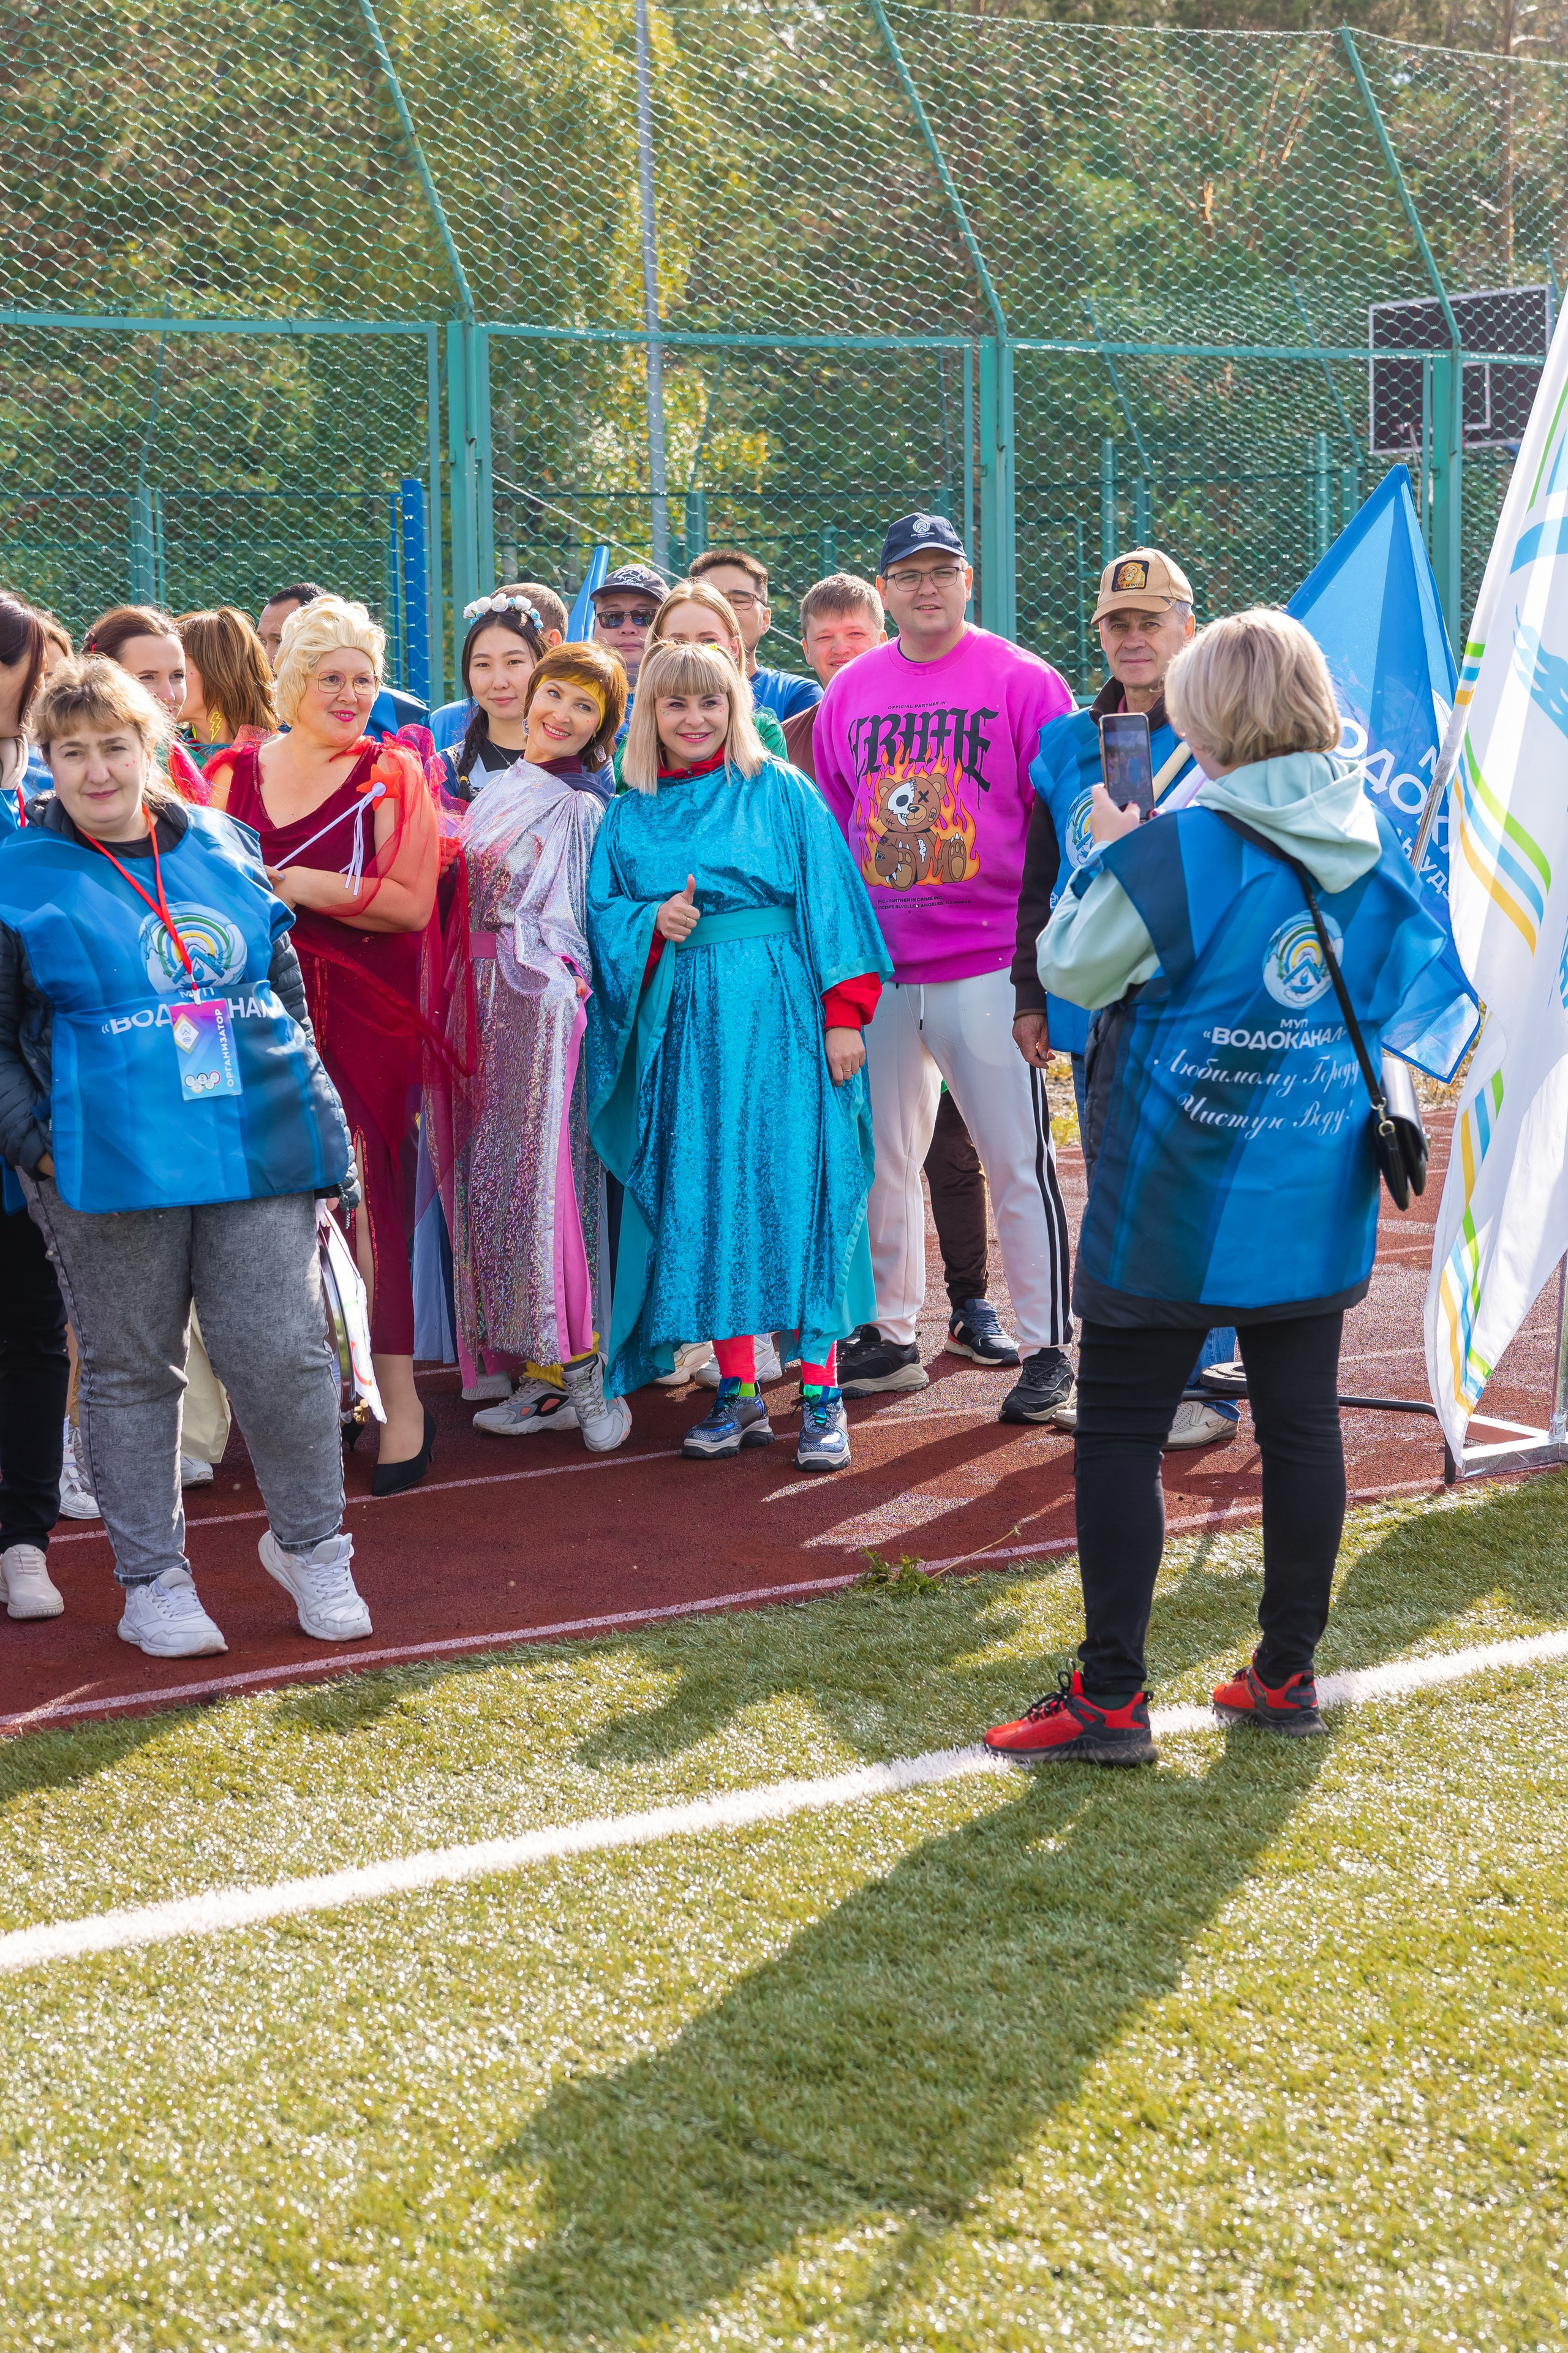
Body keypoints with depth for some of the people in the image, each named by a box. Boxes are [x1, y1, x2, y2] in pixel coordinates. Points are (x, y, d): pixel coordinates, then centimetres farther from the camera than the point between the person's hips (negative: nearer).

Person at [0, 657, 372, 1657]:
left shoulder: (221, 845, 10)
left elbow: (284, 985, 19)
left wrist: (313, 1113, 13)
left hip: (261, 1156, 2)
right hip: (111, 1166, -2)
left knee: (286, 1354, -2)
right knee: (132, 1372, 7)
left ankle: (311, 1545, 18)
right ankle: (154, 1578, 20)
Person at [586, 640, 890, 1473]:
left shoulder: (781, 793, 3)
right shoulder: (629, 817, 13)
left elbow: (830, 899, -1)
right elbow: (601, 914, 11)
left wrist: (843, 1013, -8)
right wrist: (651, 922, -11)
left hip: (777, 1014, -3)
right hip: (684, 1022, 3)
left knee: (792, 1184, -7)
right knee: (704, 1197, 1)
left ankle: (821, 1396, -3)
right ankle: (737, 1393, 9)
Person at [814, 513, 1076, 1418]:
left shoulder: (1023, 682, -2)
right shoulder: (849, 693, 12)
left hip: (988, 963, -5)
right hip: (875, 967, 5)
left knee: (1017, 1158, -3)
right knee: (880, 1155, 11)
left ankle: (1048, 1347, 4)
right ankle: (890, 1335, 23)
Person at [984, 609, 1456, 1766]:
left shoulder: (1180, 849, -17)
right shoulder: (1377, 842, 1)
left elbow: (1072, 966, -4)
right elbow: (1413, 995, 16)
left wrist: (1107, 855, 9)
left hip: (1176, 1201, -5)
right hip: (1320, 1196, 6)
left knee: (1120, 1433, 3)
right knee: (1302, 1423, 12)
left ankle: (1110, 1695, 5)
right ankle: (1288, 1672, 21)